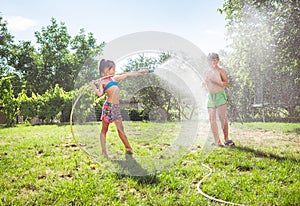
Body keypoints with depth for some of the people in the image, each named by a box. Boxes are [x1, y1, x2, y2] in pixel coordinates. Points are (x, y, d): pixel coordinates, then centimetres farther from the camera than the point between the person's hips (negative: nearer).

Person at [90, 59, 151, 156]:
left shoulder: (115, 78, 19)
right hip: (108, 106, -6)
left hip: (116, 107, 6)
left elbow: (127, 75, 20)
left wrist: (141, 72, 21)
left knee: (120, 129, 9)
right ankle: (104, 151, 9)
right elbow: (100, 93, -11)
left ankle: (128, 148, 15)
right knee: (104, 130, 4)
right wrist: (93, 86, -13)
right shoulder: (102, 81, 0)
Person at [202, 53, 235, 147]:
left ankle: (226, 139, -2)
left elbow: (226, 83, -11)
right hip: (210, 97, 5)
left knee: (222, 117, -13)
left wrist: (214, 82, -19)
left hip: (220, 96, -5)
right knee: (212, 119, -1)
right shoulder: (208, 72, 17)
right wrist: (204, 83, 4)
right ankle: (217, 141, 3)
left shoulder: (221, 70, -1)